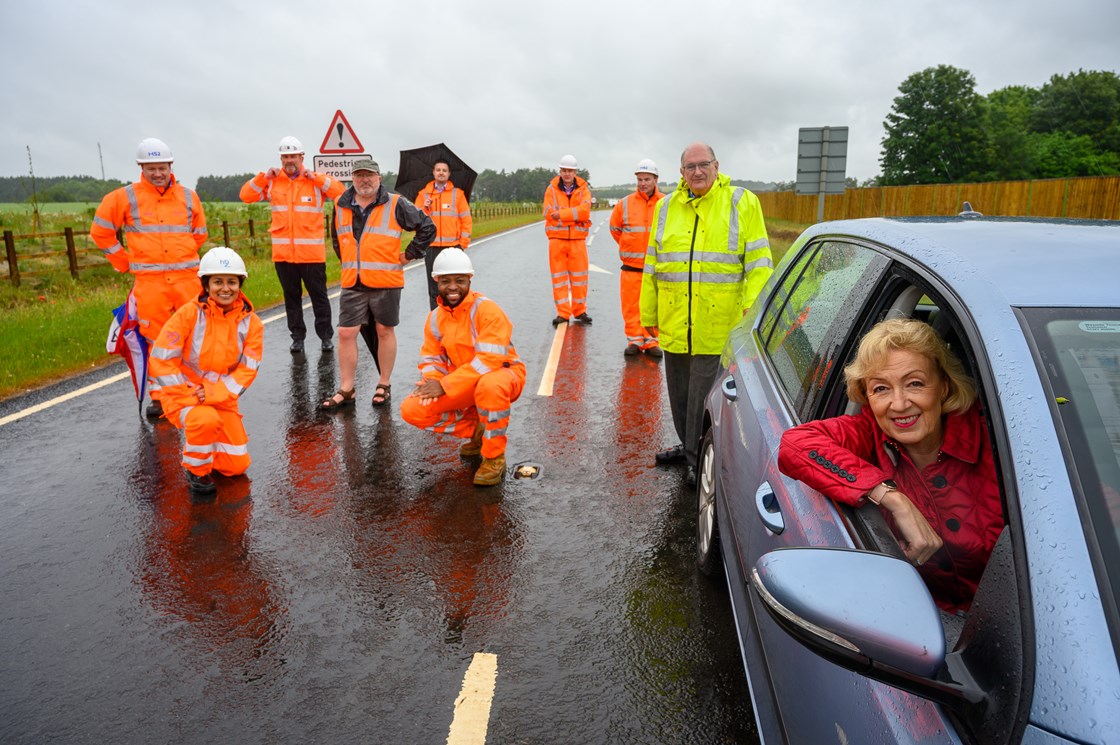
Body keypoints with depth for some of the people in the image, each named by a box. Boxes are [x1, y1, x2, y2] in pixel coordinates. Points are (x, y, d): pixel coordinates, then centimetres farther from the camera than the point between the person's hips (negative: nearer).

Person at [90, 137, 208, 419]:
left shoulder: (189, 197, 10)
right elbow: (100, 231, 11)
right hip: (149, 282, -1)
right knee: (154, 339, 2)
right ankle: (158, 396, 13)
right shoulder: (124, 197, 3)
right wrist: (125, 263, 10)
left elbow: (199, 234, 24)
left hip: (187, 278, 2)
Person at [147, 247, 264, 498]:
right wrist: (190, 395, -21)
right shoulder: (189, 314, -15)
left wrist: (213, 394, -24)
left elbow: (247, 369, -10)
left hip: (223, 398, 4)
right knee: (207, 420, -38)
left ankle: (196, 441, 30)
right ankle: (196, 471, -8)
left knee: (237, 466, 0)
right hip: (183, 394, -4)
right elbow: (161, 360, -15)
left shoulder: (251, 322, -6)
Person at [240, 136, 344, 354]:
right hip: (283, 252, 3)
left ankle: (326, 336, 16)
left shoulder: (315, 181, 2)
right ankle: (297, 337, 22)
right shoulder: (272, 182, 7)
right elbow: (246, 196, 5)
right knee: (291, 297, 11)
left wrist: (315, 178, -14)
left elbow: (341, 191, -9)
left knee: (318, 296, 6)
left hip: (312, 252, -2)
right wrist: (264, 177, -5)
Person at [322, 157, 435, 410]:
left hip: (386, 281, -3)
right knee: (346, 333, 1)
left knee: (385, 331, 7)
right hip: (352, 283, 3)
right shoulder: (341, 206, 10)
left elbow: (427, 227, 1)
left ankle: (384, 385, 21)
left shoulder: (395, 204, -3)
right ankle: (346, 390, 11)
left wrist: (409, 254, 0)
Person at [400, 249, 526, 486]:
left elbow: (489, 361, -29)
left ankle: (494, 457, -20)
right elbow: (431, 358, 7)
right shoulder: (435, 318, 1)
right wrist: (432, 380, -19)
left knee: (489, 385, -44)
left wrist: (445, 385, -30)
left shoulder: (487, 310, -20)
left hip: (502, 373, -6)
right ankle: (477, 430, 8)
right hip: (463, 384, 6)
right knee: (412, 410, -11)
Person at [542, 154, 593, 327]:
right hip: (556, 239, 0)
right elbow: (548, 213, -9)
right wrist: (574, 215, -12)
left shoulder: (583, 189, 5)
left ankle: (580, 310, 17)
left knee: (579, 276, 5)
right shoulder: (552, 189, 5)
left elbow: (585, 211, -13)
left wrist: (561, 214, -16)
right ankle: (562, 312, 9)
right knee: (559, 277, 2)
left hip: (578, 239, 0)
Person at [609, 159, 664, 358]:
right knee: (631, 306, 2)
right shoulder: (625, 204, 1)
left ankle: (651, 342, 15)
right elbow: (615, 228, 15)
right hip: (631, 266, 0)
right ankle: (634, 340, 14)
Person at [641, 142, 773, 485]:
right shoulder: (666, 207, 10)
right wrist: (649, 313, 13)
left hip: (718, 324, -4)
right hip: (674, 323, 5)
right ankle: (688, 446, 36)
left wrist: (754, 307, -13)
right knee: (679, 390, 17)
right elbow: (652, 264, 14)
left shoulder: (742, 202, 0)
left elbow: (758, 261, -3)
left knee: (705, 393, 1)